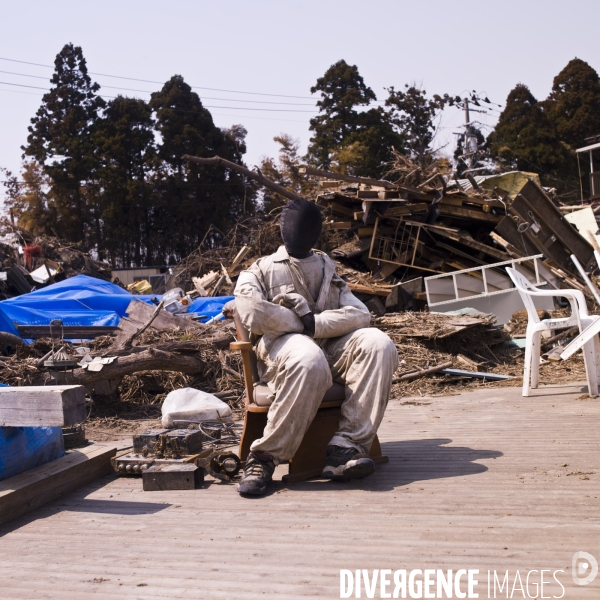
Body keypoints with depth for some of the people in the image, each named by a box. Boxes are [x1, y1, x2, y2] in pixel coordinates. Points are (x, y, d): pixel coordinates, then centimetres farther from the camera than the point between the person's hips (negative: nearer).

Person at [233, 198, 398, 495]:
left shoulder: (328, 272, 25)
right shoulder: (260, 271, 16)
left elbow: (360, 313, 5)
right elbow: (253, 313, -9)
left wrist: (314, 323, -9)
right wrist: (301, 324, -4)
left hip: (331, 348, 4)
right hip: (283, 347, -4)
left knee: (378, 343, -27)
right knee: (310, 361, -40)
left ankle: (346, 447, -34)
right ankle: (264, 457, -27)